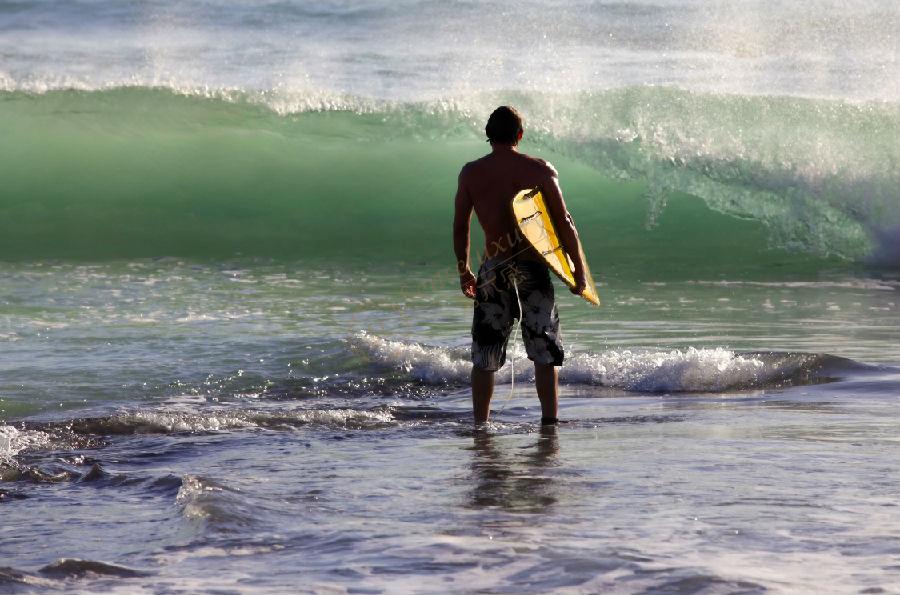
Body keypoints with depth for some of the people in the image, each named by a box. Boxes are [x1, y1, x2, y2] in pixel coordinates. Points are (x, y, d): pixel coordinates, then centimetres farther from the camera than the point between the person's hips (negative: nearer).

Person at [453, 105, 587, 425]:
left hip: (492, 269, 1)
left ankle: (480, 424, 10)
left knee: (484, 357, 9)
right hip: (533, 268, -1)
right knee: (545, 355, 6)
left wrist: (463, 272, 16)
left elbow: (460, 227, 4)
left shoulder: (471, 173, 2)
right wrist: (579, 270, 3)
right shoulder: (540, 170, -2)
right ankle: (549, 421, 1)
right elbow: (564, 223, -4)